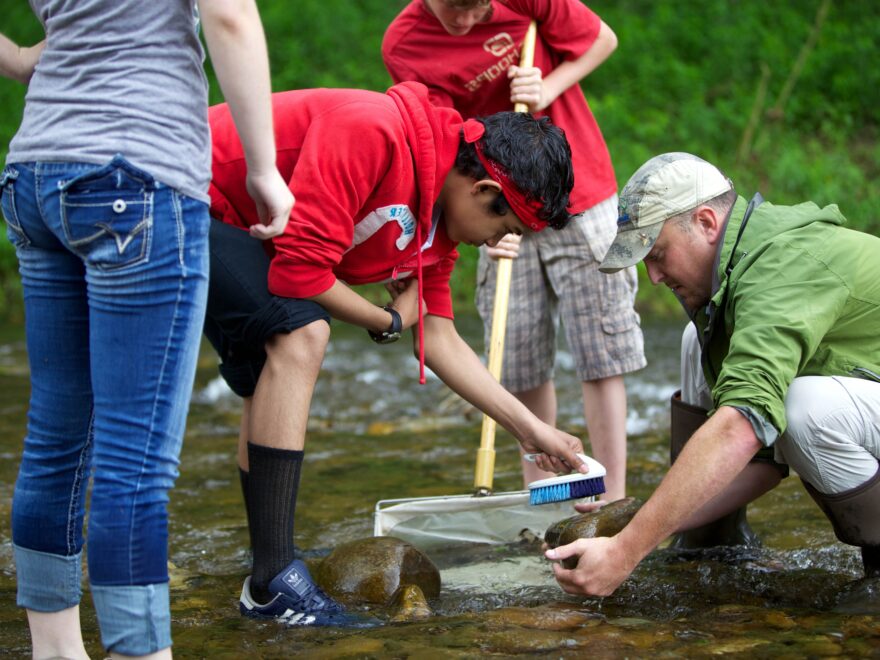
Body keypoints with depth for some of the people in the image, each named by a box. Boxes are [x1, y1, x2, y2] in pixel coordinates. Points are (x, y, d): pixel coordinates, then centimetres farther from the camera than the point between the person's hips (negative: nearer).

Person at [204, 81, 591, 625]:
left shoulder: (439, 214, 2)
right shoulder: (371, 133, -29)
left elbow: (438, 336, 8)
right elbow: (299, 269, -29)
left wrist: (532, 430, 7)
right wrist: (390, 323, -11)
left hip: (227, 227, 11)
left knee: (274, 384, 13)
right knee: (300, 332, -24)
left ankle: (270, 581, 20)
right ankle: (275, 581, -24)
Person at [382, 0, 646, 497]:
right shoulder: (403, 46, -11)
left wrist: (549, 88, -17)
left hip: (583, 196, -2)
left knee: (601, 352, -4)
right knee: (522, 361, 1)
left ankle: (614, 501, 1)